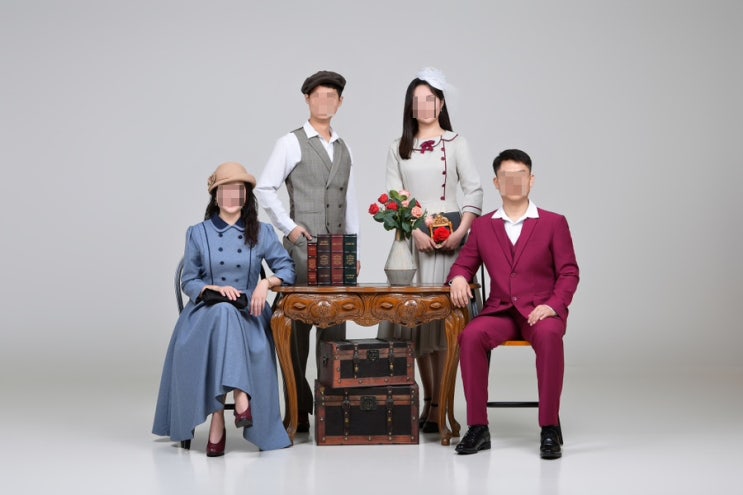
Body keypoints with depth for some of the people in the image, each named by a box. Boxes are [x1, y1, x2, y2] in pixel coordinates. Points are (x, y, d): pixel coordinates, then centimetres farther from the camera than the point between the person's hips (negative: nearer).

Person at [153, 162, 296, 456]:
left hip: (248, 312, 0)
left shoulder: (262, 233, 11)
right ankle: (240, 399, -43)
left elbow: (287, 269, 6)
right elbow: (188, 281, 8)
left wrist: (266, 282, -15)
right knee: (222, 312, -38)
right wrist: (215, 289, -12)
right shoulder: (198, 234, 9)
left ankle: (218, 419, -38)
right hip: (206, 310, 0)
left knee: (225, 317, -37)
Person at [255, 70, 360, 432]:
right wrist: (288, 226, -11)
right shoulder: (291, 143, -1)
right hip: (303, 246, -5)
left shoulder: (343, 149, 16)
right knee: (297, 326, -4)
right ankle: (298, 410, 3)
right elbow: (264, 189, -4)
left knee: (335, 325, 6)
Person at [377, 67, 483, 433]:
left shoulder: (455, 143, 6)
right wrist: (415, 232, -9)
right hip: (412, 237, 3)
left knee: (442, 315, -7)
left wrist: (461, 231, -12)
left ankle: (440, 405, -5)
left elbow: (474, 190, 0)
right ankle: (427, 398, 12)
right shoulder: (398, 149, 13)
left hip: (448, 236, -3)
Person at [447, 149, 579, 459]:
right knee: (471, 336, -31)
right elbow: (464, 265, 16)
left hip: (540, 311, -2)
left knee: (548, 337, -38)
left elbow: (568, 273, 3)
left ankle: (550, 430, -29)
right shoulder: (483, 226, 14)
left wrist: (553, 305, -14)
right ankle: (478, 428, -23)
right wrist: (458, 278, -9)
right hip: (500, 311, 2)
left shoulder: (553, 223, 6)